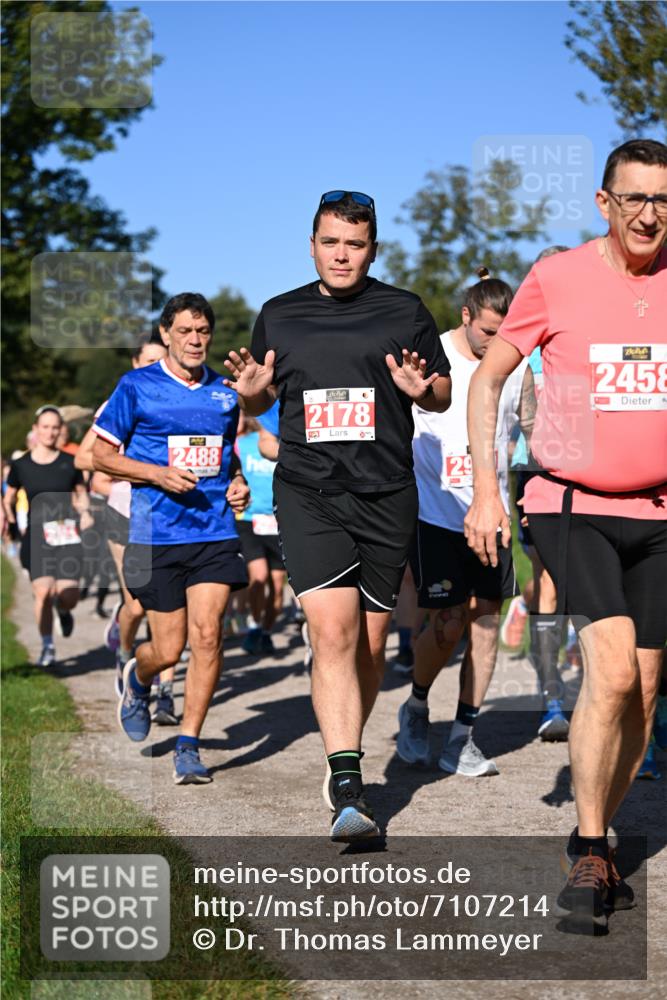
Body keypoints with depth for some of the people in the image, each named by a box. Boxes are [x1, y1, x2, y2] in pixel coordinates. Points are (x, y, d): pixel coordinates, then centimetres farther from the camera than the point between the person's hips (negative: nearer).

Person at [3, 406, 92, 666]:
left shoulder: (70, 463, 5)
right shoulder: (21, 466, 4)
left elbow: (80, 493, 18)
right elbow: (8, 499, 16)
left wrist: (85, 512, -1)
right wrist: (11, 520, -2)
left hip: (67, 536, 0)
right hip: (37, 535, 0)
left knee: (68, 597, -9)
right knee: (43, 592, -15)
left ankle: (63, 611, 31)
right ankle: (47, 646, 4)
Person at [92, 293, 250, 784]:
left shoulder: (226, 391, 11)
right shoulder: (137, 387, -1)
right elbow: (102, 454, 2)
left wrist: (238, 483, 6)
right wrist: (158, 473, -12)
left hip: (216, 531, 2)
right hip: (156, 535, -2)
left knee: (207, 635, -11)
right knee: (168, 650, 1)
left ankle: (188, 746, 1)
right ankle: (136, 679, 38)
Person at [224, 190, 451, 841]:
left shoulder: (404, 312, 6)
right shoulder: (279, 316, 10)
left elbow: (444, 395, 13)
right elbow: (260, 402, 20)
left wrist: (421, 388, -10)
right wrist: (252, 392, -4)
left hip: (387, 495, 1)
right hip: (308, 494, -1)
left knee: (370, 643, 7)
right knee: (333, 632, -17)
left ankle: (344, 758, 30)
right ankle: (348, 791, -20)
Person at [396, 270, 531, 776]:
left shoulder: (517, 368, 3)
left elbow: (536, 431, 16)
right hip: (435, 513, -4)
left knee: (487, 620, 1)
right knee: (448, 623, -7)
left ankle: (462, 738, 10)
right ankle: (416, 707, 21)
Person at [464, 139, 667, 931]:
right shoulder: (556, 280, -4)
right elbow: (487, 379, 4)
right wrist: (485, 489, -3)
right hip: (571, 507, -4)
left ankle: (593, 844, 24)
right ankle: (589, 856, -7)